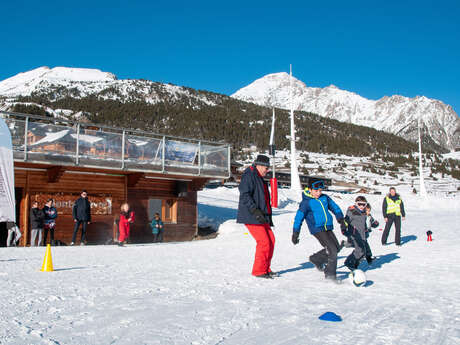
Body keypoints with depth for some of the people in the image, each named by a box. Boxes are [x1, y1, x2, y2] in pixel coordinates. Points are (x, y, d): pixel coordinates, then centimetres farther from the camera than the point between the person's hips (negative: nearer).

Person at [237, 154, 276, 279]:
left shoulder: (260, 178, 22)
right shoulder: (249, 176, -9)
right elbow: (245, 196, -20)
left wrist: (268, 216, 24)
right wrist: (255, 211, -26)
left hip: (262, 217, 10)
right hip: (251, 217, -10)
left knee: (271, 240, 6)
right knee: (264, 241, -12)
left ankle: (266, 268, 17)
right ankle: (259, 271, -2)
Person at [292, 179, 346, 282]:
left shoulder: (325, 198, 9)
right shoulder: (306, 202, -7)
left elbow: (335, 207, 21)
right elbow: (299, 218, -5)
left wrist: (341, 219, 11)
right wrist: (295, 233, -6)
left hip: (328, 228, 7)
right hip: (317, 229, -7)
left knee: (336, 247, 12)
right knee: (332, 250, -13)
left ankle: (316, 259, 29)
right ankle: (330, 274, -1)